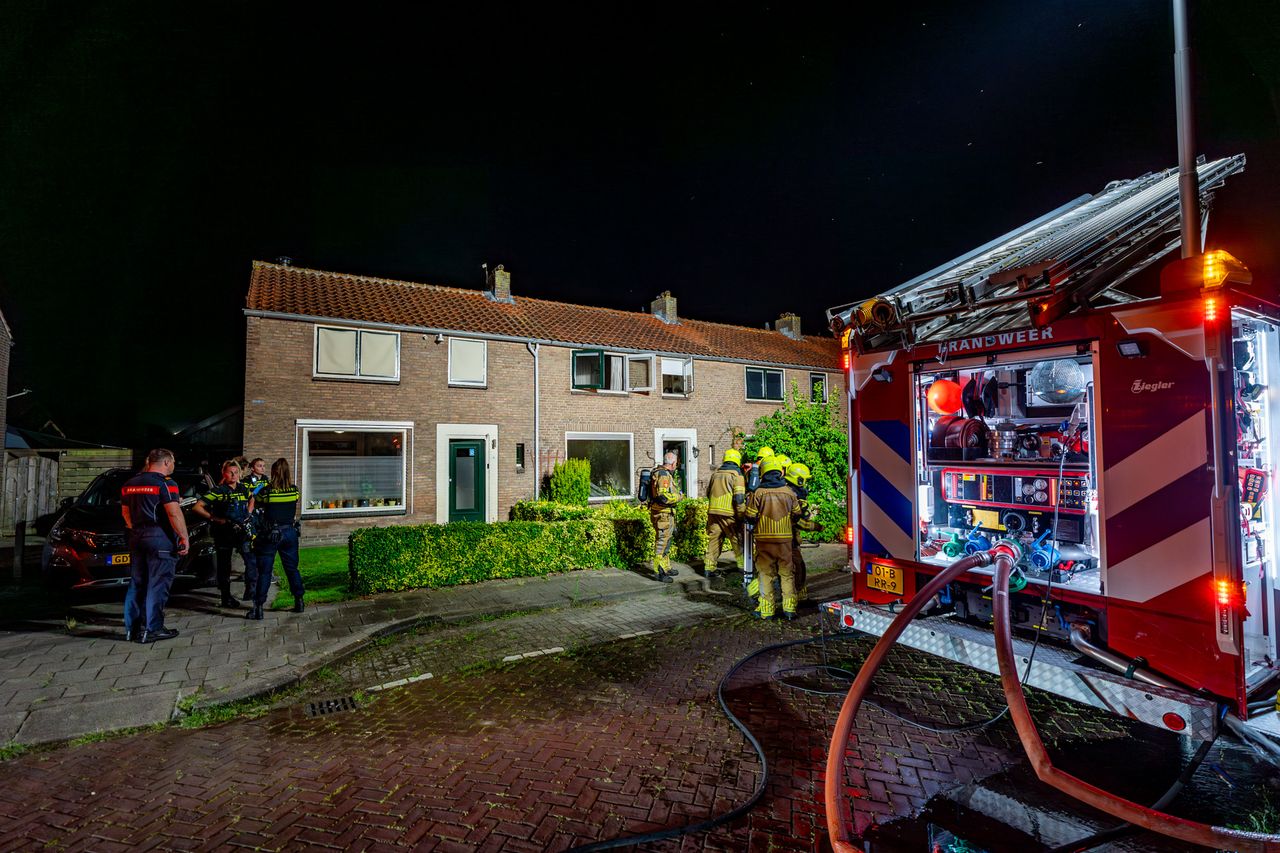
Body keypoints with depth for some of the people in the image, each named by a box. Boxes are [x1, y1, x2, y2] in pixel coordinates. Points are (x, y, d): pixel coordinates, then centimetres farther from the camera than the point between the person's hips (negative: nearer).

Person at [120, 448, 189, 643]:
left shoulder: (130, 483, 13)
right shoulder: (165, 484, -12)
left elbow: (125, 511, 21)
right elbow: (174, 513, -20)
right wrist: (184, 537, -15)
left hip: (136, 538, 8)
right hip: (160, 539, -8)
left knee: (136, 584, 15)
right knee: (157, 585, -2)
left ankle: (132, 628, 20)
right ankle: (152, 629, 1)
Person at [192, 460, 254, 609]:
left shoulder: (243, 488, 7)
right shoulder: (218, 491, -8)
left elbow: (251, 499, 29)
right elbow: (197, 508, -12)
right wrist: (217, 520, -17)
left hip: (242, 530, 3)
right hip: (223, 533, -3)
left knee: (252, 561, -4)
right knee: (224, 566, 7)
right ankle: (226, 598, 18)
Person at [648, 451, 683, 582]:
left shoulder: (659, 472, 13)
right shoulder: (664, 475, -19)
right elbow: (663, 497, -28)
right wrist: (678, 496, -13)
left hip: (665, 513, 10)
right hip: (662, 514, -10)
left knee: (665, 542, 19)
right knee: (661, 542, -3)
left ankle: (666, 568, 30)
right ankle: (659, 572, 4)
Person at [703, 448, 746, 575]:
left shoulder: (715, 474, 12)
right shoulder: (737, 475, -5)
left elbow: (708, 493, 21)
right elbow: (739, 498, -13)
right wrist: (742, 515, -6)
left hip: (713, 512, 5)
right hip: (729, 514, -5)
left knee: (713, 540, 11)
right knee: (738, 541, 7)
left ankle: (708, 567, 13)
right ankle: (743, 566, 13)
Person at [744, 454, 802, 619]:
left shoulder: (758, 493, -9)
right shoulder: (789, 492, 1)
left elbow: (750, 517, -5)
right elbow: (796, 515, 12)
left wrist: (751, 527, 16)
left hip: (764, 539, -2)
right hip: (785, 539, 2)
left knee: (765, 574, 7)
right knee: (787, 573, 13)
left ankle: (767, 609, 9)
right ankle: (789, 608, 13)